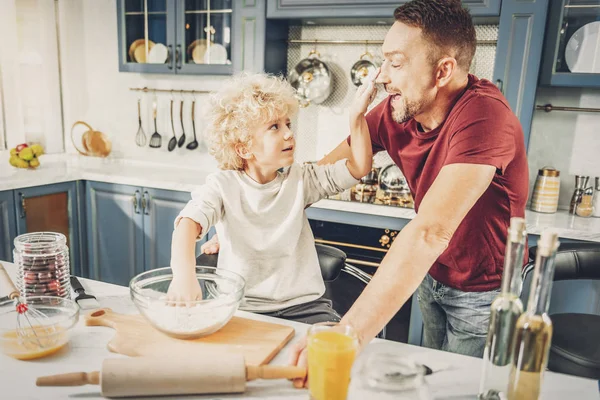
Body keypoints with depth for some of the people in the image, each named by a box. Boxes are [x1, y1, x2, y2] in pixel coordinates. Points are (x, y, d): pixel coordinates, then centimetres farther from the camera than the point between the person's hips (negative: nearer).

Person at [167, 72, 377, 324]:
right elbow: (188, 223, -23)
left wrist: (357, 116, -12)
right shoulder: (222, 186, -7)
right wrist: (183, 275, -41)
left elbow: (358, 167, -1)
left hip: (303, 303, 2)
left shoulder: (299, 180, 3)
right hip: (241, 307, -1)